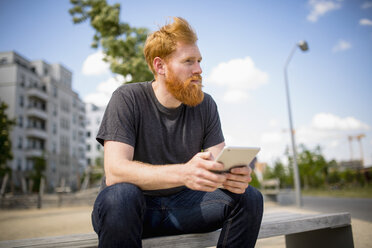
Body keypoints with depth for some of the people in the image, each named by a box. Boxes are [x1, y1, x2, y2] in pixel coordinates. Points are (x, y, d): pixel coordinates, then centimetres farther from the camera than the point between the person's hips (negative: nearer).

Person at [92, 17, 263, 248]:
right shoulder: (127, 99, -13)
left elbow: (220, 163, -3)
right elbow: (115, 171, -25)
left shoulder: (205, 105, 0)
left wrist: (234, 176, -29)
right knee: (119, 196, -36)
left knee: (249, 197, -15)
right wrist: (183, 173, -41)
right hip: (138, 206, -3)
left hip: (182, 204, 4)